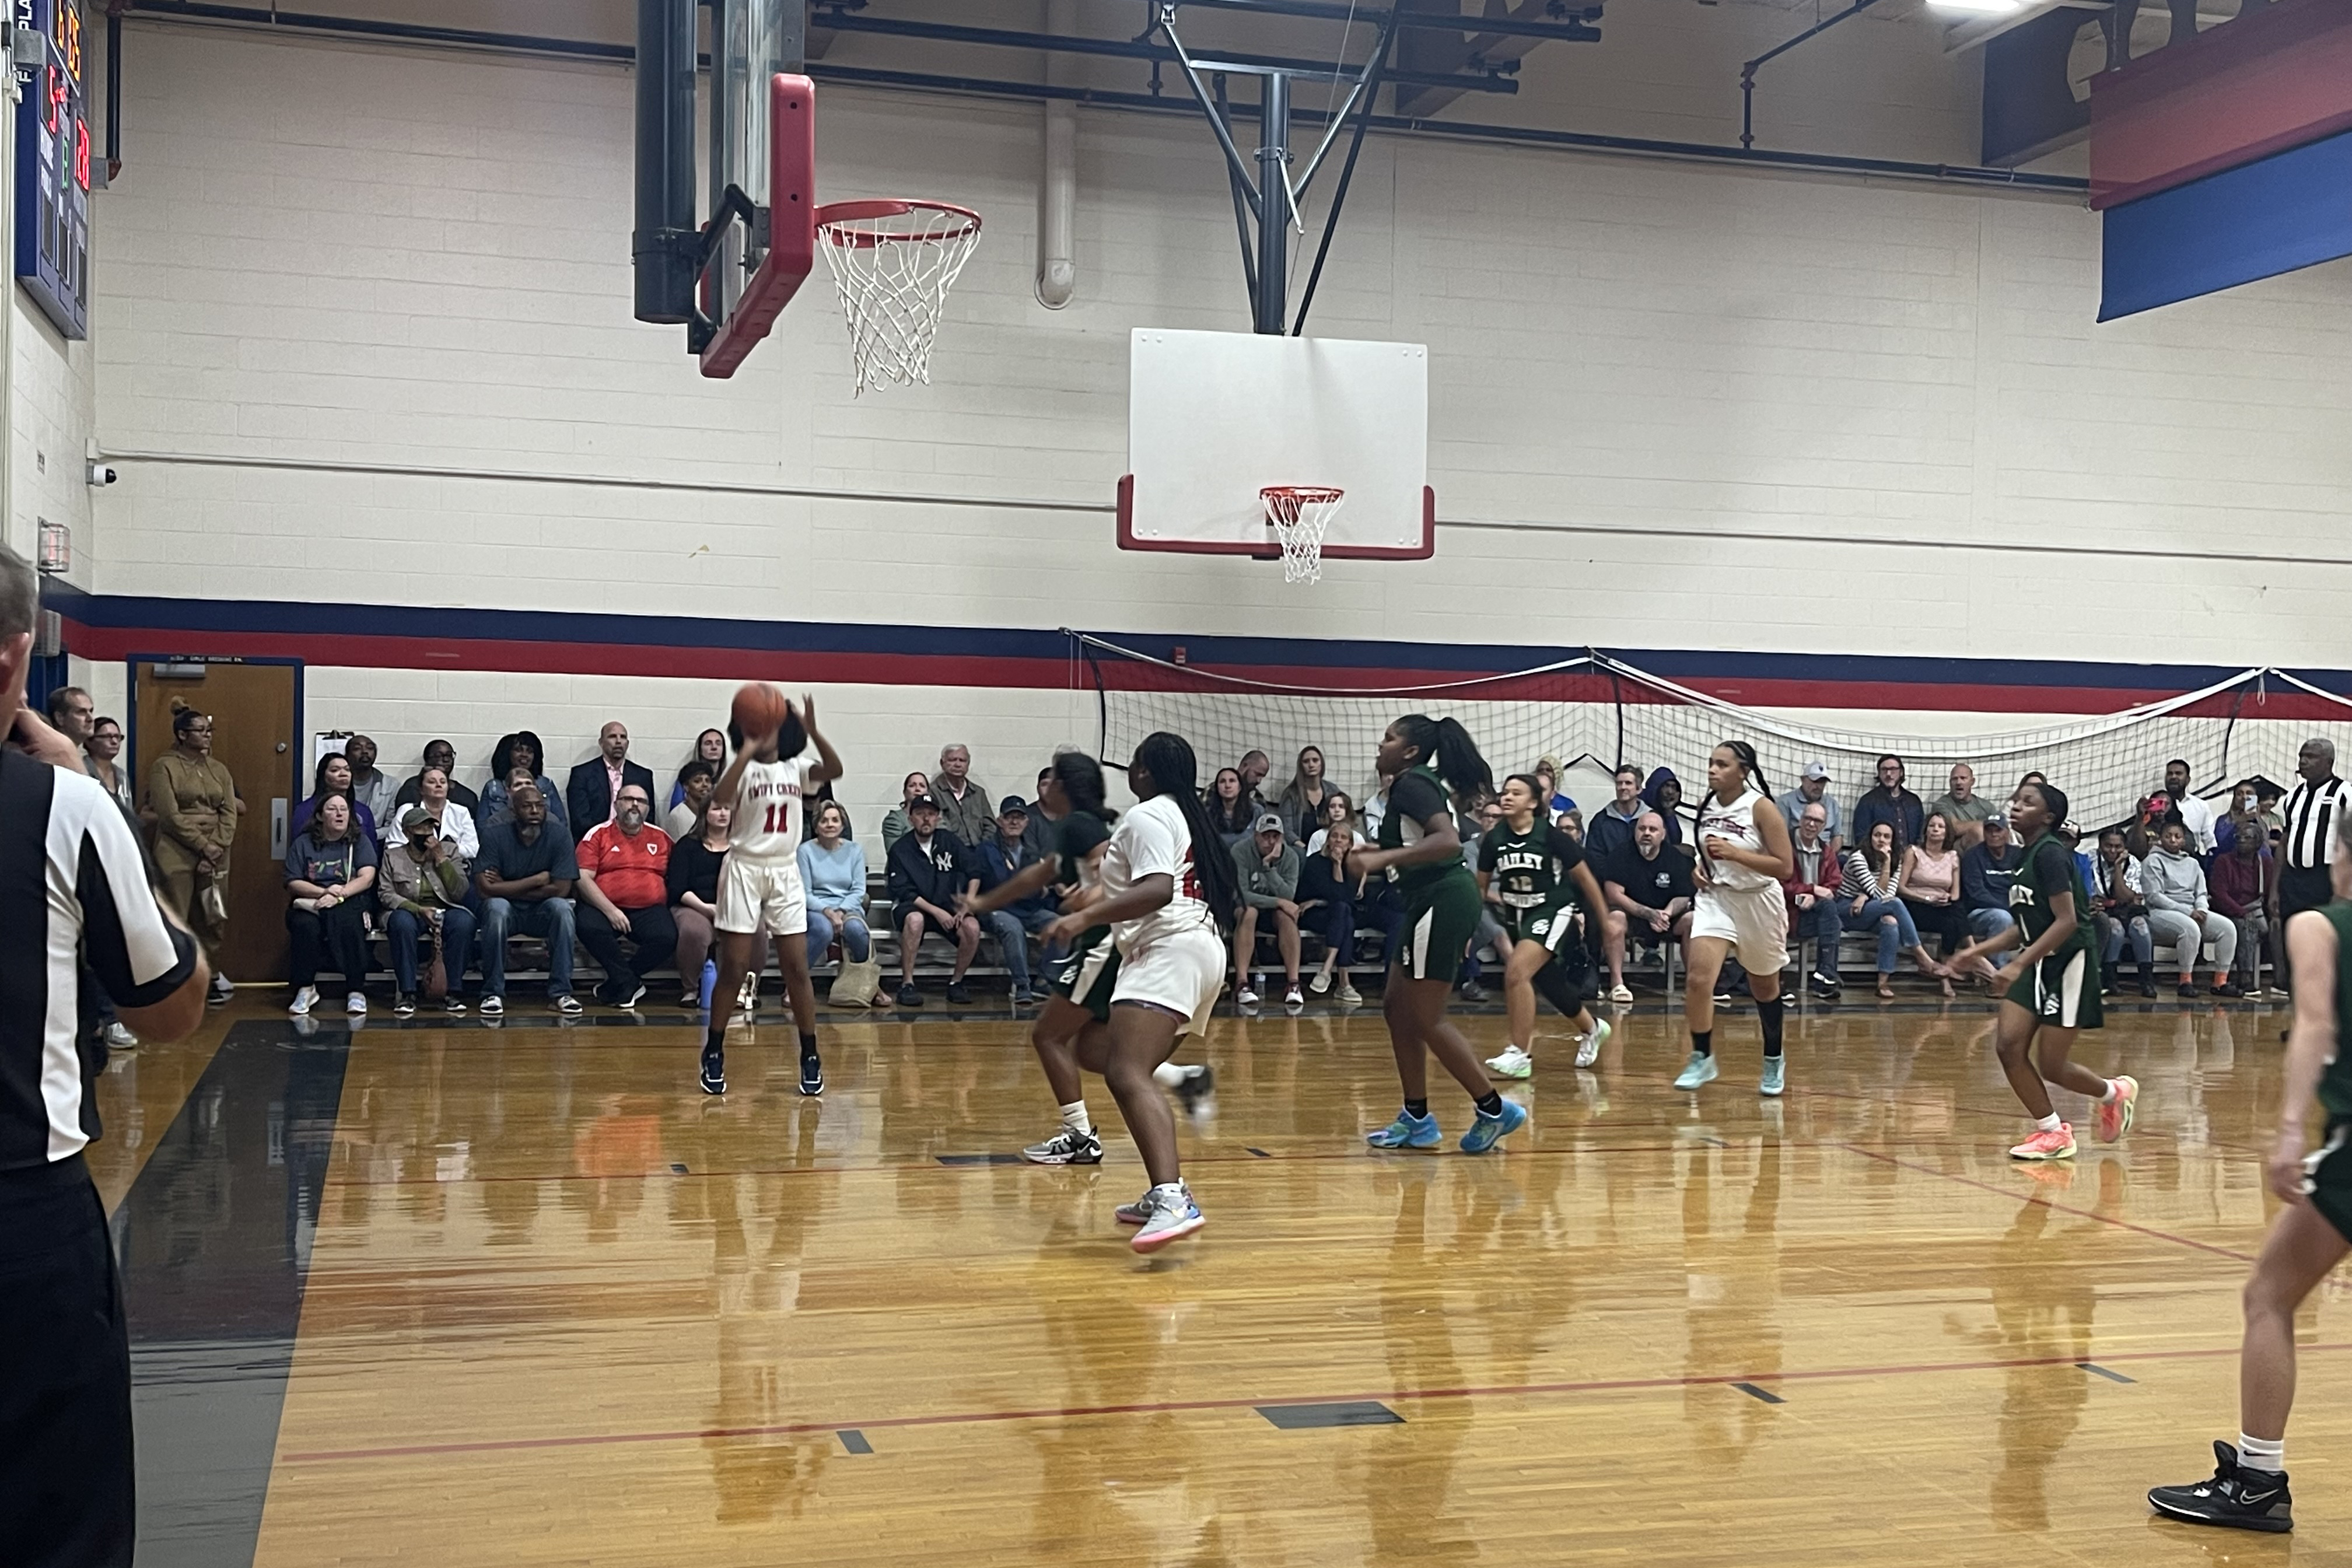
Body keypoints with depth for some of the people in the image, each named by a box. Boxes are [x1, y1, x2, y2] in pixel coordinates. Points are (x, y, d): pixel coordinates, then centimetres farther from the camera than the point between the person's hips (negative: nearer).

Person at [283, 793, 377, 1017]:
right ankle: (305, 989, -24)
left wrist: (339, 895, -18)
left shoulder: (360, 842, 12)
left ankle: (356, 992, -32)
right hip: (309, 903, 1)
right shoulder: (303, 844, 13)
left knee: (349, 925, -36)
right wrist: (324, 892, -14)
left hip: (350, 903, -1)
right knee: (306, 925, -34)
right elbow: (293, 883, 4)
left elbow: (367, 878, -2)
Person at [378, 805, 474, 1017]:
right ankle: (406, 994, -31)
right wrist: (418, 909, -20)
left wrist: (441, 859, -11)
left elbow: (460, 894, -3)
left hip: (445, 910, 1)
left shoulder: (449, 850, 8)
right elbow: (385, 894, -4)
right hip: (409, 911, -1)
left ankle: (453, 992, -28)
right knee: (402, 922, -37)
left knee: (463, 921, -34)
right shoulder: (393, 855, 7)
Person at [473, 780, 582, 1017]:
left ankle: (560, 992, -24)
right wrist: (538, 879, -18)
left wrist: (507, 888, -14)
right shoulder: (494, 836, -11)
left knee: (561, 907, -31)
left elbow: (560, 889, -17)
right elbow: (486, 889, -20)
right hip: (508, 911, -1)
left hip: (542, 912, 1)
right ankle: (493, 993, -24)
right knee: (496, 907, -34)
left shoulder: (559, 837, -9)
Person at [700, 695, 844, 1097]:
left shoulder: (796, 768, 6)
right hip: (745, 870, -3)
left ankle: (810, 1057, 9)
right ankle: (713, 1053, 10)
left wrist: (813, 731, -29)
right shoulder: (744, 769, -3)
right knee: (734, 969, -2)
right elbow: (720, 797, -25)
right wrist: (747, 751, -32)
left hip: (786, 873, 3)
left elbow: (834, 770, -15)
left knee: (797, 968, 1)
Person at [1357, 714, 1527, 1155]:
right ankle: (1416, 1120, 17)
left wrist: (1383, 858, -33)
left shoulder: (1412, 784, -13)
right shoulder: (1428, 782, 16)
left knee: (1426, 1019, -5)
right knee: (1397, 1007, 13)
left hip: (1442, 902, -10)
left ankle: (1494, 1109, 0)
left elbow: (1448, 840, -26)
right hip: (1436, 902, 10)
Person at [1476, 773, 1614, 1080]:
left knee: (1517, 971, -26)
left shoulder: (1551, 836, -15)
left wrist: (1606, 922, 2)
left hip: (1553, 912, -5)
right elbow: (1480, 886, 9)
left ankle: (1520, 1055, -18)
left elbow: (1585, 879, -4)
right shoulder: (1494, 839, -5)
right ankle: (1592, 1029, 48)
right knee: (1550, 984, 18)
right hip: (1517, 915, 5)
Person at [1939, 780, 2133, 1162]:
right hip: (2039, 964, 8)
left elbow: (2067, 921, -23)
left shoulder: (2051, 853, -16)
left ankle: (2115, 1093, 27)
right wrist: (1978, 950, 10)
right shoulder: (2026, 857, 11)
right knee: (2008, 1044, -4)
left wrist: (2019, 964, -26)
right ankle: (2053, 1132, 9)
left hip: (2068, 965, -8)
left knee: (2051, 1066, -2)